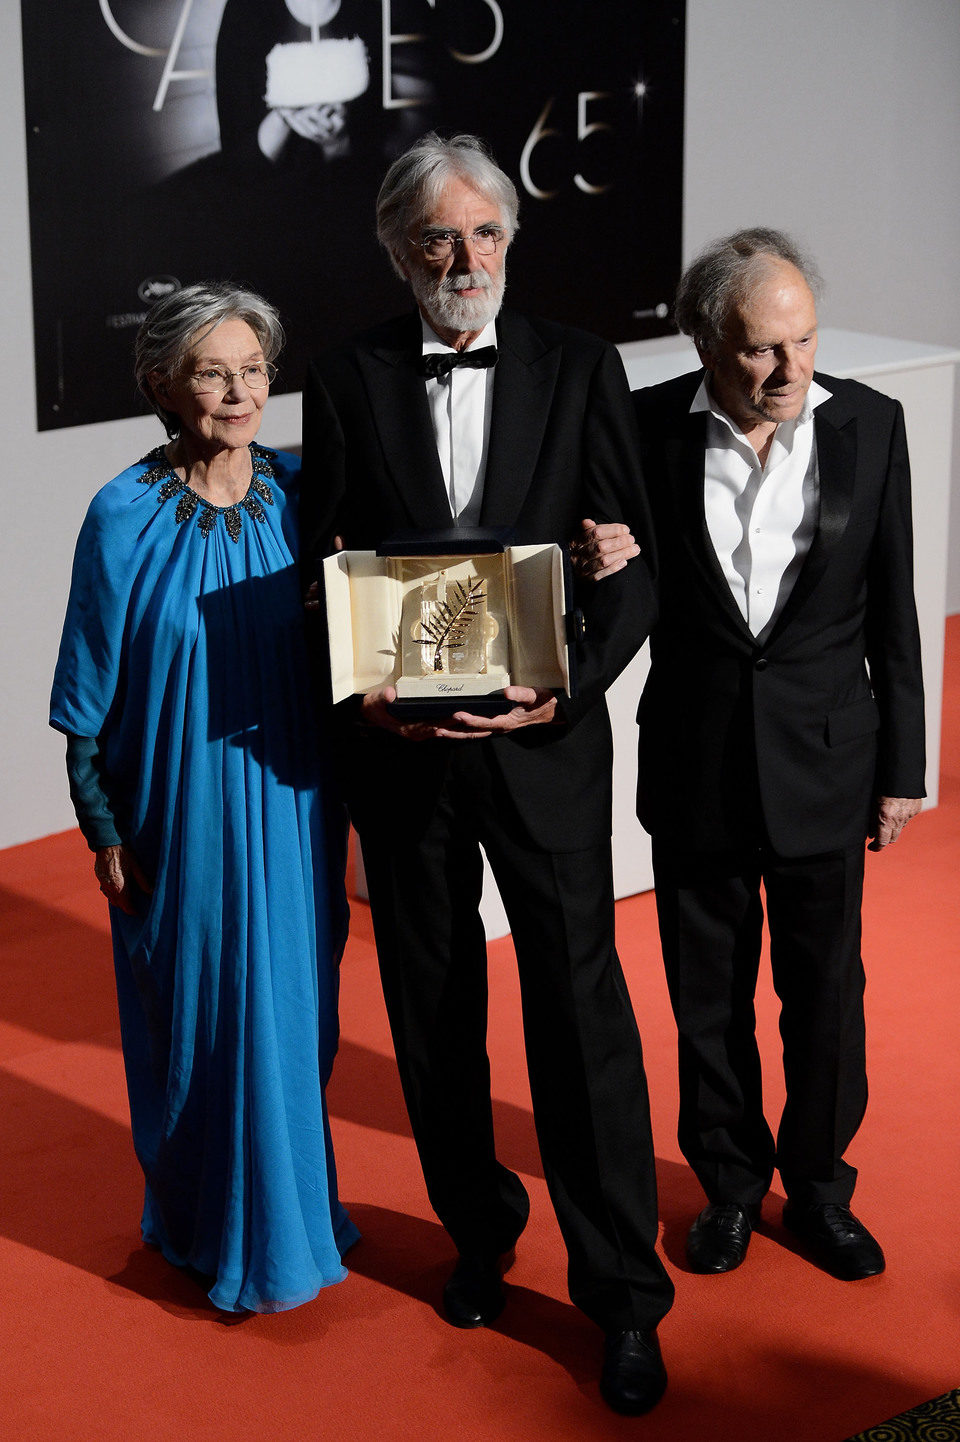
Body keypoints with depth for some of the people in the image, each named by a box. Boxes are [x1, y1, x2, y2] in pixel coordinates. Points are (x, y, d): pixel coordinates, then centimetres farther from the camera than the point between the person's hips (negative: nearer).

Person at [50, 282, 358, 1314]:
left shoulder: (297, 492, -2)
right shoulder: (127, 516, -12)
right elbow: (91, 697, -6)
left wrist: (340, 788, 4)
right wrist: (103, 832, -5)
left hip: (290, 804, 4)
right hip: (181, 815, -3)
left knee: (296, 1012, 14)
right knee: (204, 1017, 9)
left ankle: (293, 1201, 36)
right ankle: (213, 1232, 29)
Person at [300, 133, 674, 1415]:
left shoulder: (578, 368, 0)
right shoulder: (347, 381, 1)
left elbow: (630, 562, -2)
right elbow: (324, 571, 3)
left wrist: (565, 685, -18)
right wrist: (367, 692, -15)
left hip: (543, 737, -1)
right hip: (402, 745, 2)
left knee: (581, 1007, 0)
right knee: (432, 1009, 14)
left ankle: (623, 1290, 12)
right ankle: (479, 1225, 35)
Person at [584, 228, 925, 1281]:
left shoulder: (868, 425, -7)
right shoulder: (651, 427, -9)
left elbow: (891, 612, -1)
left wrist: (901, 768, 2)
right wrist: (600, 563, -22)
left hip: (824, 759, 0)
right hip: (694, 760, 0)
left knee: (825, 992, 12)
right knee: (708, 995, 14)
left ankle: (818, 1183, 33)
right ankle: (730, 1181, 35)